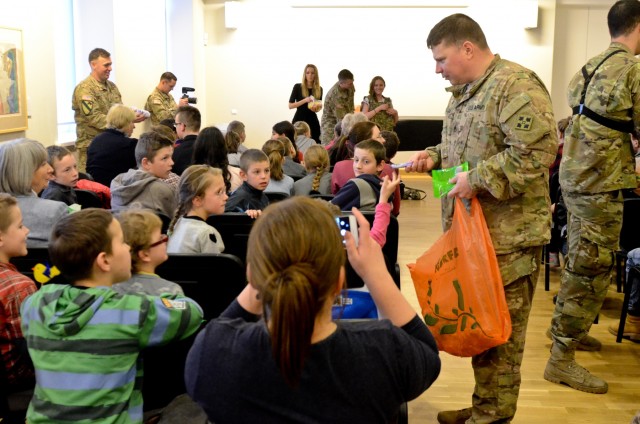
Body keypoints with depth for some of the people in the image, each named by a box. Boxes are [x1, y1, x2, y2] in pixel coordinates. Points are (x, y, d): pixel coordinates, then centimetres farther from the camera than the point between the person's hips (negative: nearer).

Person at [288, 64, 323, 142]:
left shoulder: (319, 89, 5)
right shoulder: (297, 87, -3)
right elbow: (290, 105, -6)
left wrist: (317, 108, -9)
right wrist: (304, 100, -18)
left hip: (313, 121, 3)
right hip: (299, 120, -2)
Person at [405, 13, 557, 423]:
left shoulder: (516, 85, -16)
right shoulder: (465, 91, 15)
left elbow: (538, 151, -24)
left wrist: (478, 179, -23)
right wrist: (434, 156, 7)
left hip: (508, 236, -9)